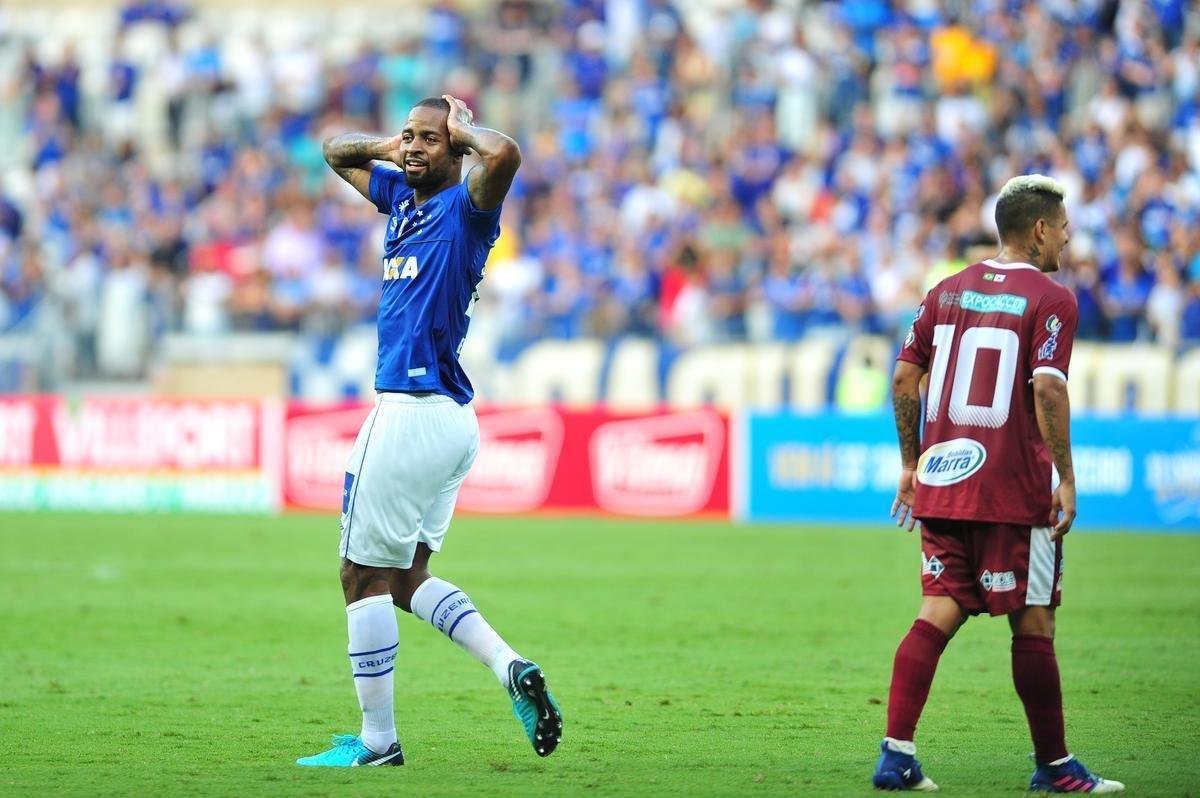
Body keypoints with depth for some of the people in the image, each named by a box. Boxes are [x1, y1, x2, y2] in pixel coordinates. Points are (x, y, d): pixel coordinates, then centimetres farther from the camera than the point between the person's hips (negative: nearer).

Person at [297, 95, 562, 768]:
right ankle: (511, 667, 2)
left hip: (416, 411, -10)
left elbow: (505, 155, -32)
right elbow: (338, 152, 29)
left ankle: (377, 741, 5)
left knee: (365, 576, -1)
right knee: (406, 576, 15)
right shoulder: (402, 197, 14)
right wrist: (394, 145, 10)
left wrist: (460, 131, -12)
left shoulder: (465, 207, -10)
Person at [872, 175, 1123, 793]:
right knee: (1033, 624, 2)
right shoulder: (1050, 300, -6)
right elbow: (1047, 389, -17)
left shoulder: (948, 291, 13)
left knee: (939, 613, 5)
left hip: (941, 482, 6)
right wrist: (1066, 478, -11)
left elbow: (904, 376, 12)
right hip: (1013, 490, -6)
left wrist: (911, 463, 19)